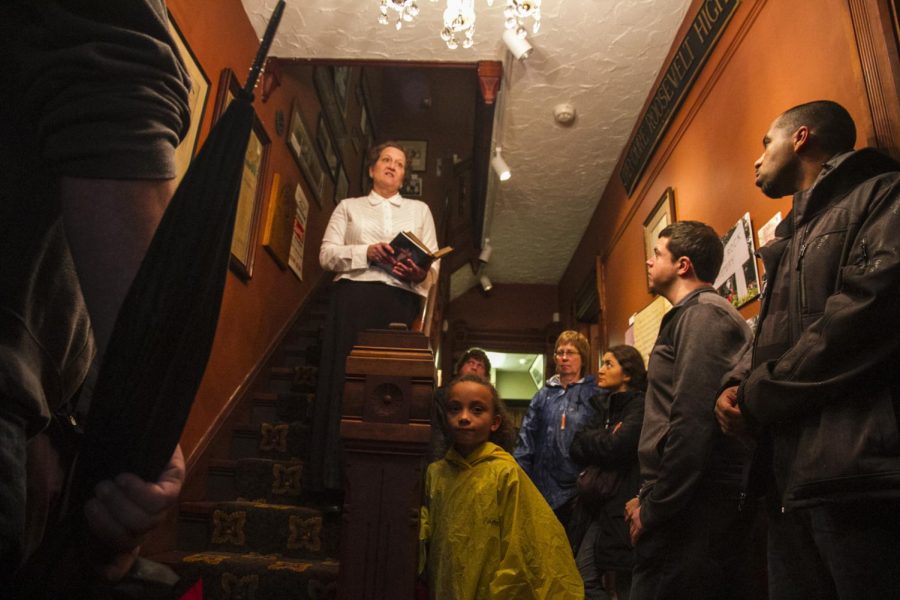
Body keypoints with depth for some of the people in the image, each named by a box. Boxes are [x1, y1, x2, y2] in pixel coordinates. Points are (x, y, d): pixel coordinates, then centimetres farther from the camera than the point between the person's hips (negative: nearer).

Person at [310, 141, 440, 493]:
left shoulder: (419, 209, 23)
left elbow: (433, 264, 13)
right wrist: (366, 252, -9)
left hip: (401, 301, 1)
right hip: (354, 298, 0)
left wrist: (420, 272, -10)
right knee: (346, 378, -9)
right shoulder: (348, 206, 21)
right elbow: (327, 254, 8)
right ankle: (336, 477, -7)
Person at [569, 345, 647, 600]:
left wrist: (586, 438, -5)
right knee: (583, 576, 7)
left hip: (625, 504, -7)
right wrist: (603, 440, -13)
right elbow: (577, 451, 4)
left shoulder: (639, 406, -11)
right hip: (599, 504, 7)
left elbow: (614, 447, -22)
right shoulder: (603, 405, 12)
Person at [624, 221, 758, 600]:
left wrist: (653, 507, -15)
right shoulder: (693, 314, 21)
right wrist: (650, 496, 15)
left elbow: (692, 421, -21)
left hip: (694, 506, -10)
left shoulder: (702, 313, -10)